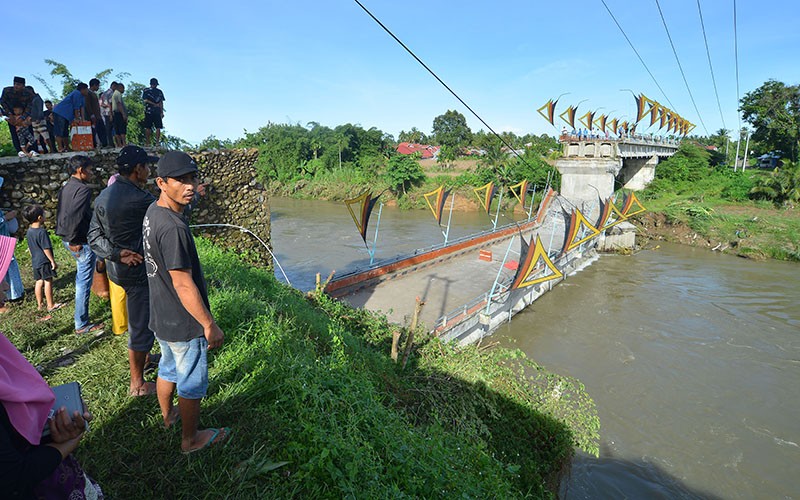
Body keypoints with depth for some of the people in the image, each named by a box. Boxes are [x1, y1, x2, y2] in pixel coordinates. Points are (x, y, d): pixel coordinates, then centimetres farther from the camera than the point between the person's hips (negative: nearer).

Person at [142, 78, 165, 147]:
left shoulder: (159, 91, 15)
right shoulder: (146, 91, 6)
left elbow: (161, 102, 12)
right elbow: (145, 100, -4)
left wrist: (162, 112, 5)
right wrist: (155, 104, -12)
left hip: (157, 112, 2)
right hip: (149, 112, -2)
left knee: (158, 128, -6)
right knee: (148, 128, -1)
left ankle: (157, 142, -6)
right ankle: (147, 143, 1)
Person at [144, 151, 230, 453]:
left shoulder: (153, 212, 1)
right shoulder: (173, 227, -30)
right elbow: (183, 284, -28)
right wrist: (210, 324, -21)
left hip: (161, 317, 9)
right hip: (184, 324, -9)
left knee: (169, 367, 29)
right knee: (192, 382, 11)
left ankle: (168, 415, 53)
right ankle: (190, 439, 32)